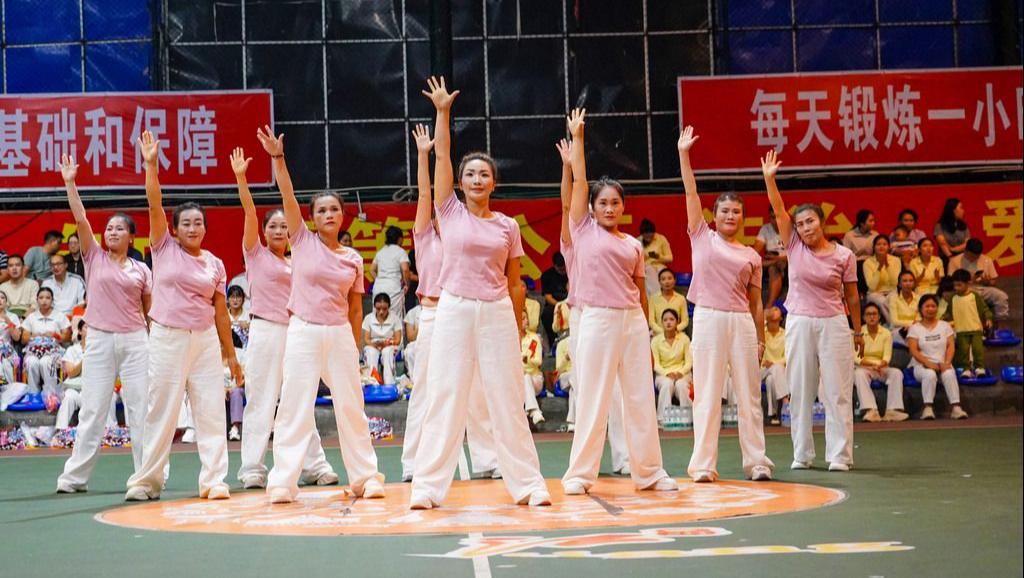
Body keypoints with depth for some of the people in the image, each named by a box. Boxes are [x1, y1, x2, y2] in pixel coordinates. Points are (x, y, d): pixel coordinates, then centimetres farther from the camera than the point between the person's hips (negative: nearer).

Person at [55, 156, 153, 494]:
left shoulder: (142, 271, 8)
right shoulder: (94, 257, 7)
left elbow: (150, 312, 12)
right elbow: (80, 219, -2)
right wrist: (69, 183, -7)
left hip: (135, 342, 1)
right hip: (99, 341, -1)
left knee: (140, 409, 1)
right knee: (92, 410, 0)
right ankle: (75, 476, 6)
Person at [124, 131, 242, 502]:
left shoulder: (215, 265, 7)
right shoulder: (164, 249, 2)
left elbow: (221, 311, 11)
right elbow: (154, 204, -9)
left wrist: (230, 354, 11)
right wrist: (150, 165, -17)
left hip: (205, 340, 2)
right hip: (167, 338, -2)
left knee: (211, 410, -1)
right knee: (161, 411, 2)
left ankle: (213, 480, 3)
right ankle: (146, 481, 11)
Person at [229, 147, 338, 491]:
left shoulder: (295, 264, 16)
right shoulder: (256, 254, 2)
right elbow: (249, 212, -9)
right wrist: (240, 178, -19)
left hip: (294, 332, 5)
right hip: (265, 331, -5)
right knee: (260, 401, -4)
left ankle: (313, 465, 11)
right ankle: (252, 469, 0)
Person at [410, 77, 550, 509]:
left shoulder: (507, 226, 7)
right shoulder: (450, 213, 3)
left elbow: (514, 282, 11)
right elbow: (441, 155, -1)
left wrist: (518, 328, 9)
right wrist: (442, 111, -1)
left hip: (498, 314, 1)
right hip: (454, 311, -1)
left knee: (507, 400, 3)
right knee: (444, 398, -1)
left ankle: (527, 484, 9)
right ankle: (428, 487, 3)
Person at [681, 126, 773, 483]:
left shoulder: (751, 256, 13)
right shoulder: (702, 238, 7)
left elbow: (756, 302, 14)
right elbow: (691, 193, 2)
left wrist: (761, 339, 9)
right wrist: (683, 153, -3)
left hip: (742, 322, 3)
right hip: (708, 319, -3)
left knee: (749, 394, 4)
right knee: (707, 393, -2)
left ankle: (756, 462, 9)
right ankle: (704, 464, 0)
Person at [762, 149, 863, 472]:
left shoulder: (844, 256, -2)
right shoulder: (795, 247, 2)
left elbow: (852, 297, 6)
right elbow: (779, 210, -8)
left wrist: (858, 331, 10)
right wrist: (769, 178, -19)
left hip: (833, 324, -2)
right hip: (799, 323, 2)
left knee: (837, 391, -1)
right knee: (800, 391, 5)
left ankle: (840, 455, 2)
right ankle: (802, 455, 13)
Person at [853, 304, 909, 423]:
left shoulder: (886, 333, 8)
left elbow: (887, 356, -2)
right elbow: (857, 358, -8)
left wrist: (879, 365, -24)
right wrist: (871, 364, -24)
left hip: (881, 368, 2)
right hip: (863, 368, -2)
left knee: (897, 373, -27)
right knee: (859, 374, -36)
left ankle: (893, 410, -34)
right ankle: (870, 410, -49)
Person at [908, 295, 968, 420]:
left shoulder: (944, 326, 17)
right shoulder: (915, 328, 9)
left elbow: (950, 346, 6)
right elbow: (913, 351, -4)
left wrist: (947, 362, -13)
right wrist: (928, 363, -19)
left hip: (942, 364, 2)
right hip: (922, 365, -2)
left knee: (949, 374, -33)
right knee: (930, 374, -37)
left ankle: (956, 407, -40)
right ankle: (928, 408, -40)